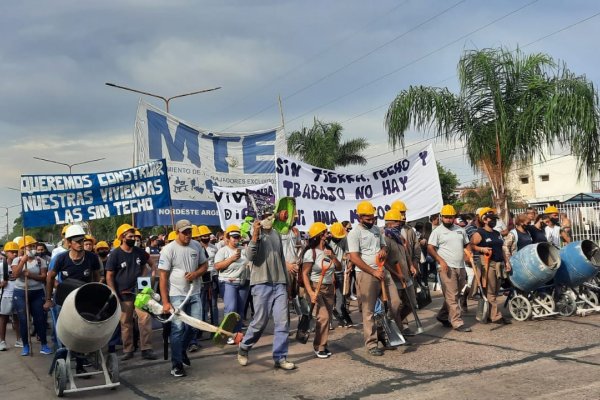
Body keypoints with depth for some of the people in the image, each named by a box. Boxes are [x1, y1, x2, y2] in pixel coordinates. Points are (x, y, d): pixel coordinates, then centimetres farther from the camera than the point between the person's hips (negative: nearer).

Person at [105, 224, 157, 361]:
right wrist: (115, 295, -11)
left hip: (139, 292, 2)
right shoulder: (115, 254, -8)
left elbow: (145, 264, 22)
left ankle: (146, 349, -2)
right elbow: (109, 276, -6)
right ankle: (128, 350, 20)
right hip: (124, 294, -2)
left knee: (145, 319, -8)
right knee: (126, 323, 7)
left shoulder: (139, 251, 3)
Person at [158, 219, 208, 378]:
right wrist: (165, 302, -14)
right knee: (178, 328, -5)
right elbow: (163, 277, -10)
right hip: (176, 295, -5)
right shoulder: (168, 249, -10)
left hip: (194, 293, 5)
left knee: (195, 325, 7)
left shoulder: (196, 246, 4)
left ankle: (182, 351, 33)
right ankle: (176, 365, 6)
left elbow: (204, 265, 14)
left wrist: (195, 274, -11)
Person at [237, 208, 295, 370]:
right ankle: (243, 348, 22)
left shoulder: (276, 234, 13)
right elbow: (250, 256, -18)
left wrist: (286, 281, 20)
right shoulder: (254, 234, -3)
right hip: (261, 284, -5)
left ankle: (280, 357, 6)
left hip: (279, 284, 5)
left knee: (282, 322, -1)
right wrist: (255, 235, -26)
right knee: (260, 321, -1)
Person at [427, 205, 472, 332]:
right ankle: (457, 323, -5)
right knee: (451, 296, -8)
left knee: (454, 295, 13)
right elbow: (430, 248, -7)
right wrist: (441, 261, -18)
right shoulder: (437, 231, -2)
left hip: (460, 267, 6)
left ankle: (442, 316, 29)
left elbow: (467, 244, 24)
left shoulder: (460, 230, 15)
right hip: (447, 268, -6)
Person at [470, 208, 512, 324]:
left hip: (499, 264, 8)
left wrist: (507, 261, 18)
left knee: (494, 291, 10)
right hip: (488, 264, -8)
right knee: (490, 292, -6)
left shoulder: (497, 233, 20)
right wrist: (482, 249, -26)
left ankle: (486, 314, 18)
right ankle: (496, 316, -4)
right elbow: (471, 245, -14)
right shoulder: (479, 233, -5)